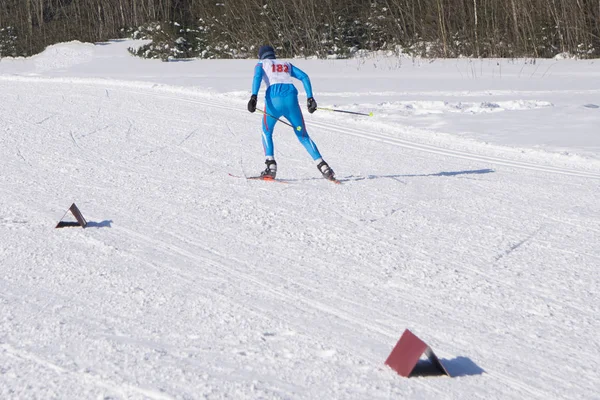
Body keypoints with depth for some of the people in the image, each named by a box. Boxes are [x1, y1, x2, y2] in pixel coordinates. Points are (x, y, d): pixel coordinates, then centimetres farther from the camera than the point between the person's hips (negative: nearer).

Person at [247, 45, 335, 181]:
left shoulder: (261, 64, 22)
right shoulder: (287, 64, 32)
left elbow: (257, 76, -2)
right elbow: (304, 77, 17)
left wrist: (254, 96, -16)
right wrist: (310, 98, 10)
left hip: (274, 99, -2)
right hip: (291, 98, 2)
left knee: (267, 132, 21)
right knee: (303, 136, 11)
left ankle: (271, 166, 4)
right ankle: (322, 166, -5)